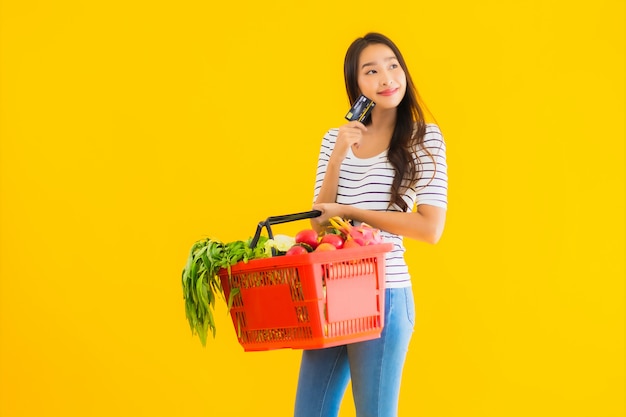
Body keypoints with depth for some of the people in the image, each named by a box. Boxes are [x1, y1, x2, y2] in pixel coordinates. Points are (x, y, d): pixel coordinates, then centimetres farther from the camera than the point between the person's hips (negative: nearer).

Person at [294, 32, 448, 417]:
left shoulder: (424, 138, -4)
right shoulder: (335, 139, 8)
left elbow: (430, 228, -12)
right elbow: (319, 223, 6)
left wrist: (348, 212, -10)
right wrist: (337, 158, -7)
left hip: (383, 295, -4)